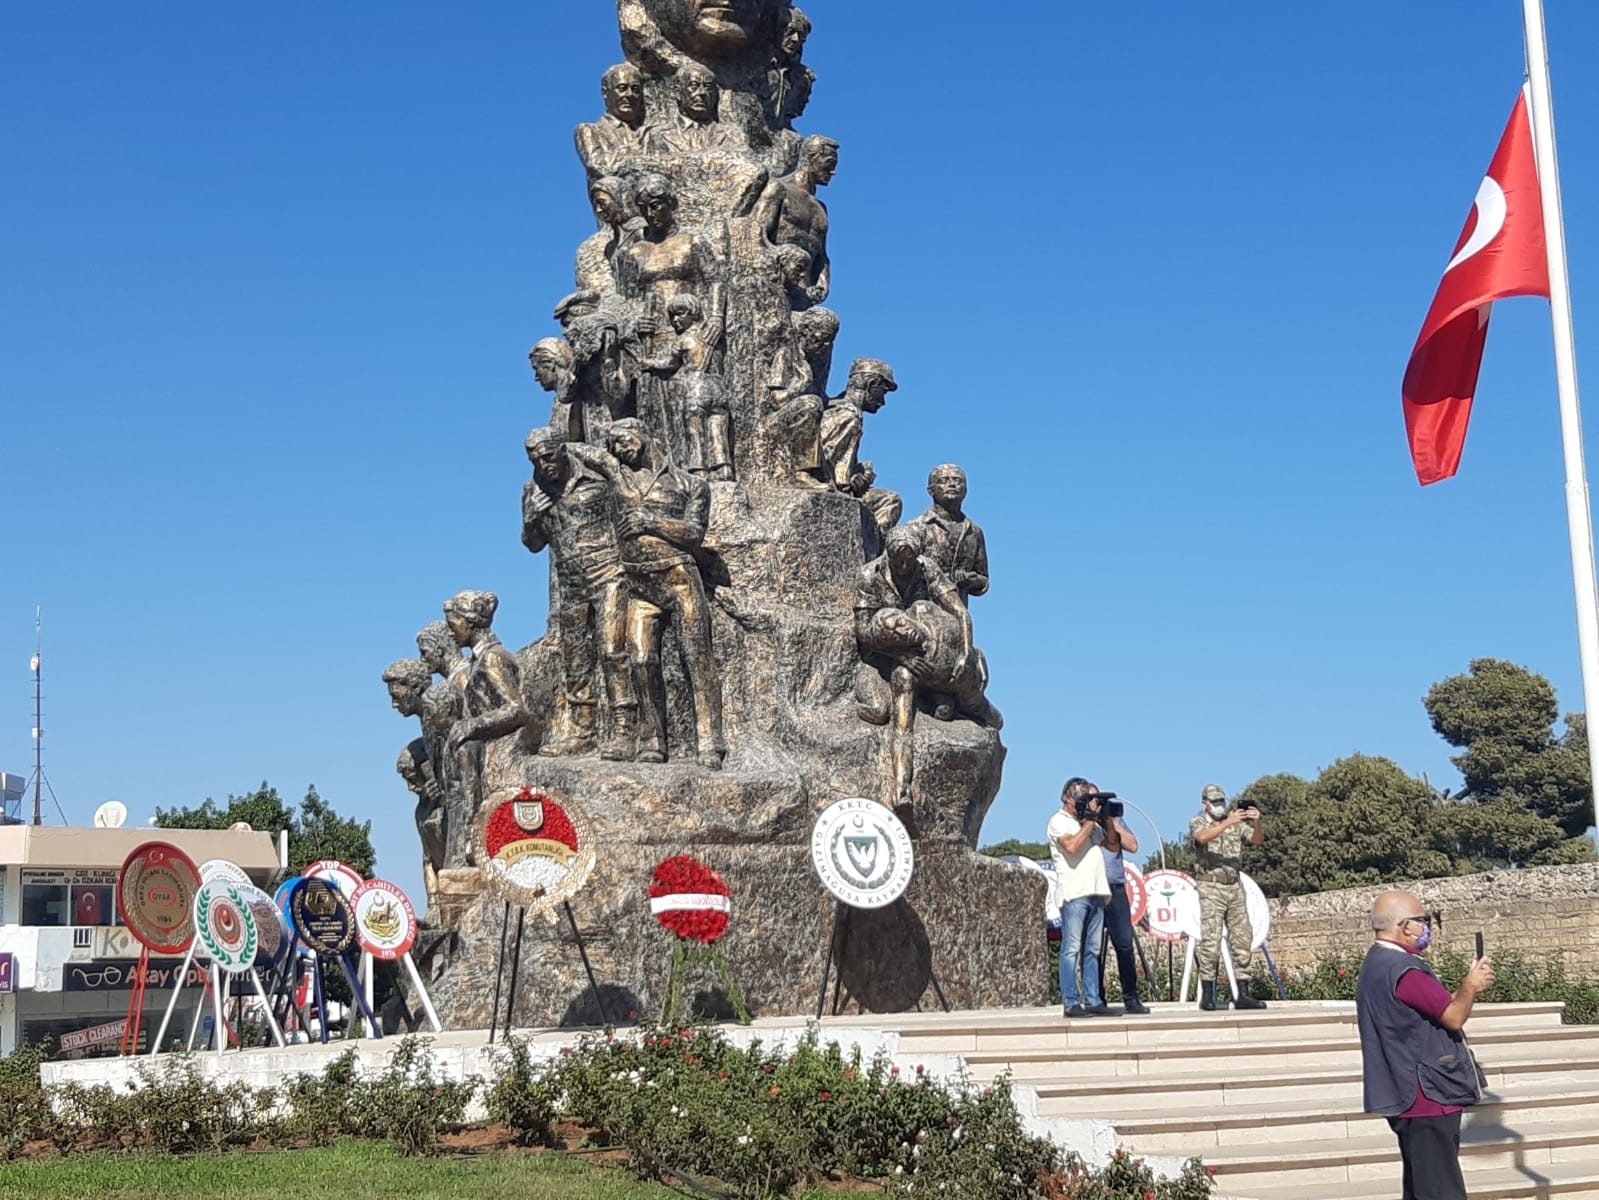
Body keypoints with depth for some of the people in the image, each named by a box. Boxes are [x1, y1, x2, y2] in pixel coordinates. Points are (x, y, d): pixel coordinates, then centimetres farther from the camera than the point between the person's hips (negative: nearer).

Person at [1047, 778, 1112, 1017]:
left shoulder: (1089, 822, 22)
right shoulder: (1059, 821, 0)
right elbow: (1072, 846, -17)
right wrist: (1090, 822, -9)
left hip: (1096, 893, 7)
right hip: (1073, 894, -7)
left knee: (1092, 951, 7)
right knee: (1072, 950, -7)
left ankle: (1092, 1001, 8)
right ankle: (1071, 1003, -8)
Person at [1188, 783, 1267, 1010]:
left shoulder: (1236, 823, 13)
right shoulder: (1198, 823, 0)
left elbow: (1257, 840, 0)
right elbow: (1203, 837, -23)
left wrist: (1256, 823, -21)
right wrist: (1227, 823, -35)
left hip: (1234, 887, 5)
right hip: (1211, 887, -5)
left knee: (1243, 939, 2)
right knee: (1211, 941, -8)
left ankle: (1242, 995, 5)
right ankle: (1207, 996, -4)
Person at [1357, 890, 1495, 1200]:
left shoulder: (1378, 965, 15)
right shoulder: (1403, 970, -20)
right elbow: (1453, 1017, -18)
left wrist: (1469, 989, 12)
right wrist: (1470, 987, 0)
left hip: (1410, 1100, 11)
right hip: (1428, 1098, -11)